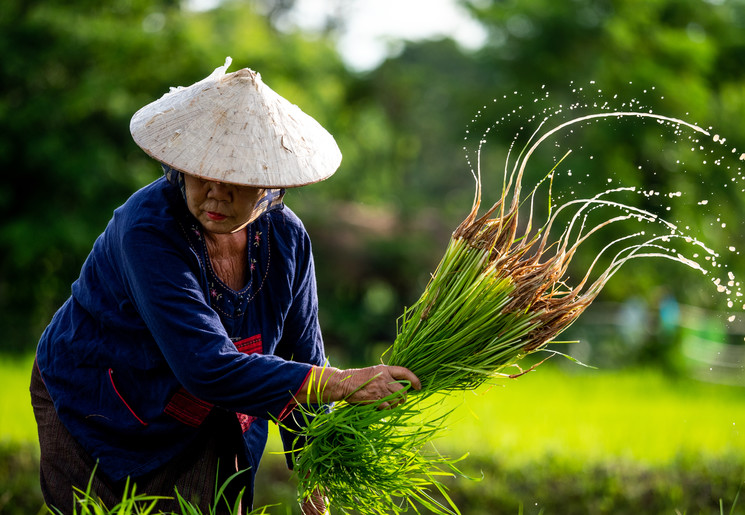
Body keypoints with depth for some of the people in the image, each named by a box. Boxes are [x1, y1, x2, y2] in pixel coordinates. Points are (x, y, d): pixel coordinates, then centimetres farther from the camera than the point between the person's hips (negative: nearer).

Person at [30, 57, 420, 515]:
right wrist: (344, 384, -43)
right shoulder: (148, 230, -32)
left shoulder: (285, 237, -12)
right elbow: (208, 366, -40)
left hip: (205, 431, 5)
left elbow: (301, 356, 1)